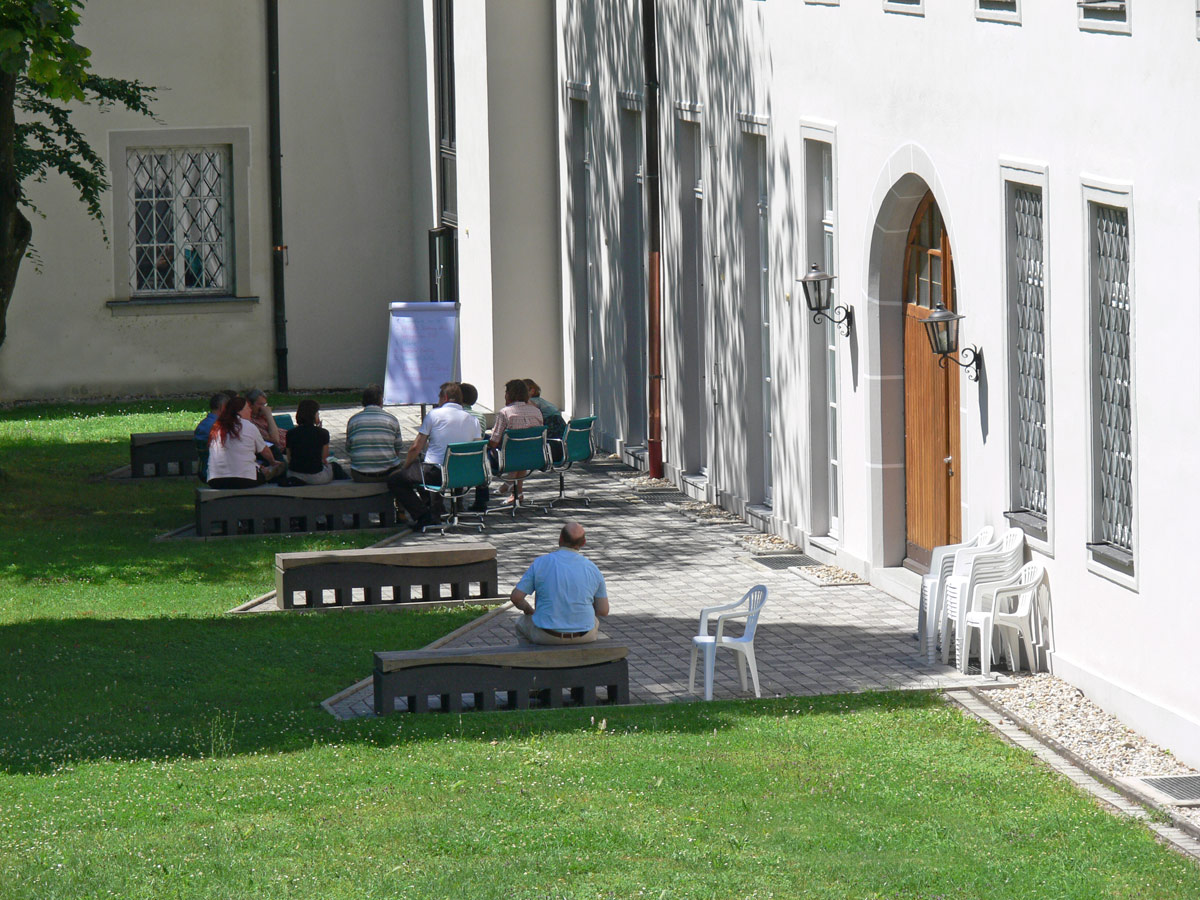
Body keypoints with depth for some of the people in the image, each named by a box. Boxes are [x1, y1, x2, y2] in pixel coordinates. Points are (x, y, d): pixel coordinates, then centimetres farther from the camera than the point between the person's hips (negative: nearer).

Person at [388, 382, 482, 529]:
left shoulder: (434, 414, -4)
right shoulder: (473, 420, 8)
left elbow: (416, 448, -2)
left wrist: (405, 467, 14)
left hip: (435, 473, -7)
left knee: (394, 481, 7)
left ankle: (423, 516, -7)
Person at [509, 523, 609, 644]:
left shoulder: (541, 563, -8)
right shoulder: (592, 568, -3)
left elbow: (516, 597, -7)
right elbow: (603, 610, 1)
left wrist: (528, 610, 15)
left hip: (547, 636, -2)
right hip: (584, 636, 2)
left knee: (522, 623, 32)